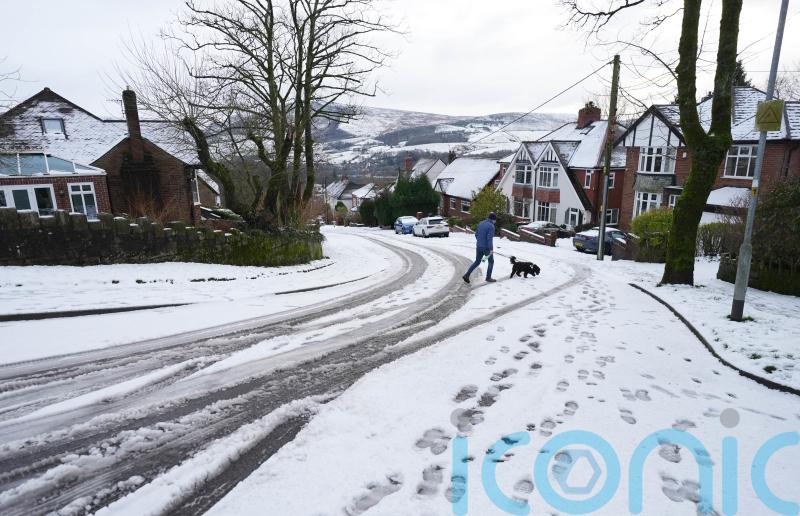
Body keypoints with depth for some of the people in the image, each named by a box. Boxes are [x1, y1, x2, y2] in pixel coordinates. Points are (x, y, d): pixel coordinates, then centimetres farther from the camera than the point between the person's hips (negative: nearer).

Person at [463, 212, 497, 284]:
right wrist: (491, 249, -22)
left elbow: (476, 235, 14)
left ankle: (466, 275, 6)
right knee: (491, 262, 15)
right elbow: (489, 238, -23)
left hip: (479, 247, 7)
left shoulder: (481, 224, 7)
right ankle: (488, 278, 19)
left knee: (477, 262, 17)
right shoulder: (491, 226, -16)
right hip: (487, 247, -7)